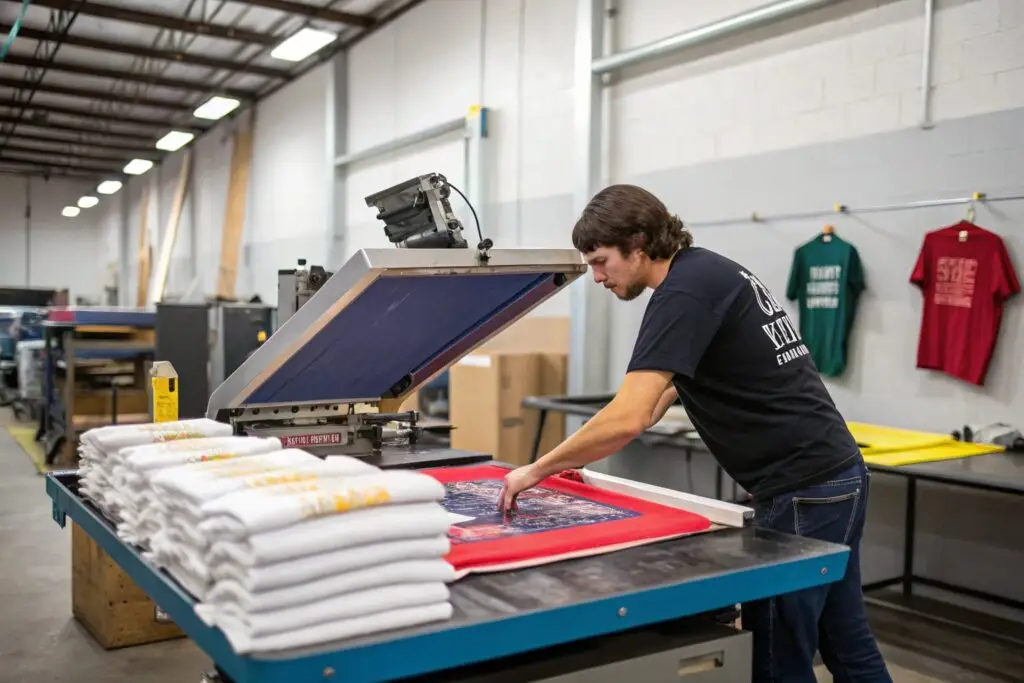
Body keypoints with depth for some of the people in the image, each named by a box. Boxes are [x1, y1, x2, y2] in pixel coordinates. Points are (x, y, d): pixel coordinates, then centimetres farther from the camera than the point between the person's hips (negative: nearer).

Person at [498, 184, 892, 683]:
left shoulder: (684, 293, -17)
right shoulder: (709, 272, 14)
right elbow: (654, 403, 22)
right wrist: (574, 457, 20)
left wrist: (538, 470, -13)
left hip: (801, 490, -10)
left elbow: (628, 419, -26)